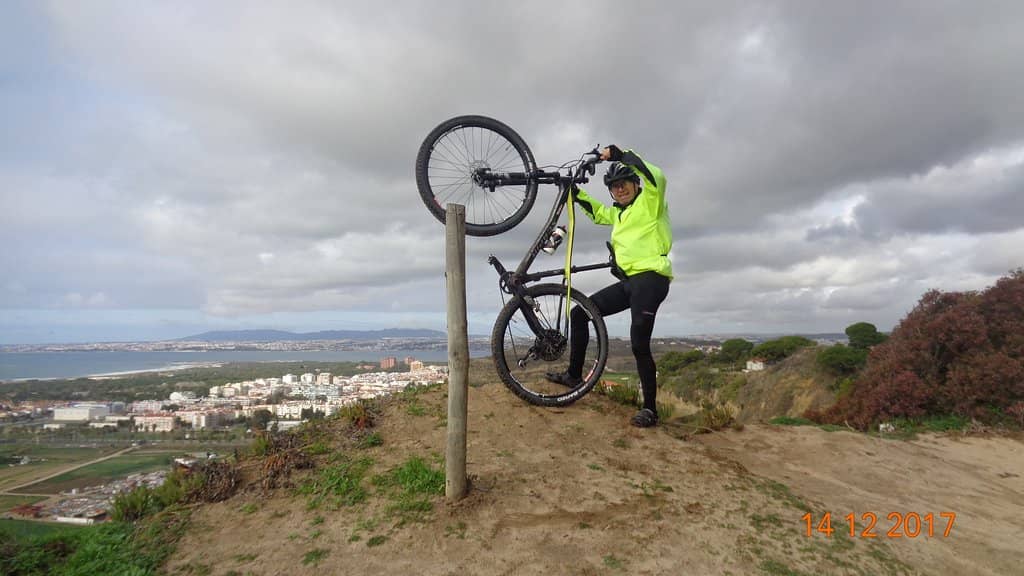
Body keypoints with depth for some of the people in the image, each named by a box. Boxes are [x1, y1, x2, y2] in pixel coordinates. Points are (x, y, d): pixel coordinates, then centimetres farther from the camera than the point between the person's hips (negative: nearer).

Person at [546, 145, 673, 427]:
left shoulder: (650, 201, 2)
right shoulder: (619, 213, 25)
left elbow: (656, 177, -19)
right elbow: (598, 213, 42)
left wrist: (622, 155, -19)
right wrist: (577, 193, 28)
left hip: (650, 278, -8)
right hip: (628, 281, 9)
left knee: (639, 345, -13)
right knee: (579, 313, 6)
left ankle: (650, 409, -1)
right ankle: (574, 375, 14)